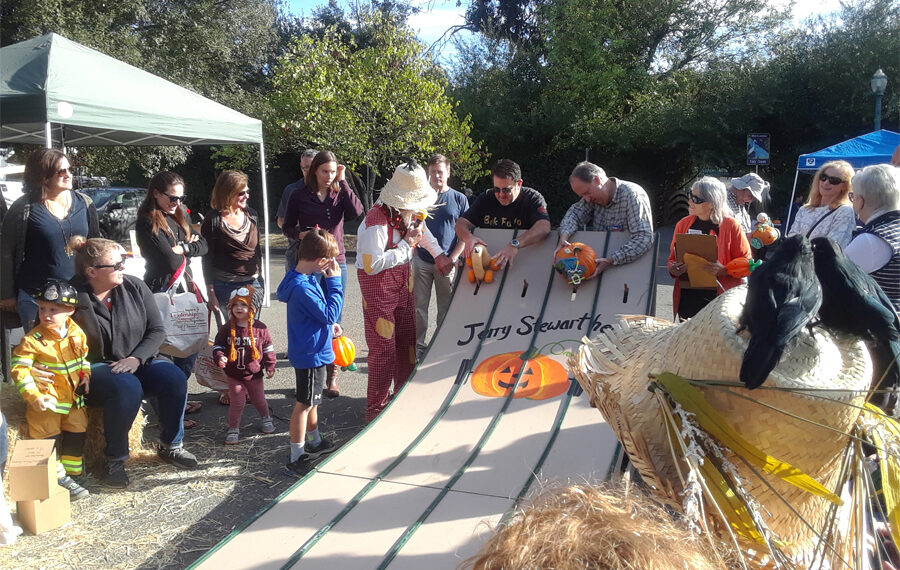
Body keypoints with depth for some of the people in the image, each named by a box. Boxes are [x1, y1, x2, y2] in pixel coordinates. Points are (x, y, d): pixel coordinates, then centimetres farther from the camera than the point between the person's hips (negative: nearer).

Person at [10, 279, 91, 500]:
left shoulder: (77, 333, 1)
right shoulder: (33, 340, -15)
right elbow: (19, 369, -17)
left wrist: (85, 376, 3)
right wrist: (34, 397, -23)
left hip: (72, 395, 5)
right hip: (46, 399, -5)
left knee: (77, 431, 9)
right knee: (48, 436, -4)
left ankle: (71, 474, 22)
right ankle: (58, 478, 8)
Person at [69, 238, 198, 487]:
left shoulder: (135, 287, 0)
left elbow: (157, 330, 0)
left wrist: (136, 358, -14)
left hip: (138, 361, 4)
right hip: (95, 367, -4)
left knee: (175, 379, -23)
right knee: (128, 387, -36)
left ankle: (170, 446, -1)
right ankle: (115, 460, -16)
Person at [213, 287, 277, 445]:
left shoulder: (260, 328, -9)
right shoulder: (227, 328, -8)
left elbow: (268, 348, 0)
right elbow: (217, 346, -1)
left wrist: (270, 366, 2)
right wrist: (220, 357, -20)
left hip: (254, 373, 1)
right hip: (234, 374, 0)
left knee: (259, 399, 16)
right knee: (237, 402, 1)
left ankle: (265, 418, 41)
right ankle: (233, 428, 17)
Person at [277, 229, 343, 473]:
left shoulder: (309, 278, 3)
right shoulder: (302, 288, -28)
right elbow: (329, 314, -25)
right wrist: (334, 281, -21)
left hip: (312, 350, 10)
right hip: (310, 353, -10)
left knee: (311, 399, 24)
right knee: (305, 403, 1)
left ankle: (315, 441, 43)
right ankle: (297, 457, 12)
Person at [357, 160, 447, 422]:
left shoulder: (408, 212, 0)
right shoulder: (376, 221, -26)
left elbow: (420, 228, 25)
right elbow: (372, 265, -31)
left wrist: (438, 254, 18)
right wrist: (407, 245, -25)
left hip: (403, 283, 8)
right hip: (377, 286, -8)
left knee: (407, 342, 14)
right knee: (383, 349, -6)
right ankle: (376, 409, 8)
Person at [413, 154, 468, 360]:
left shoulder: (459, 199, 3)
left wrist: (452, 259, -8)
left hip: (448, 263, -1)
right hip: (422, 260, 1)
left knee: (446, 309, 6)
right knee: (419, 307, 4)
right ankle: (418, 347, 15)